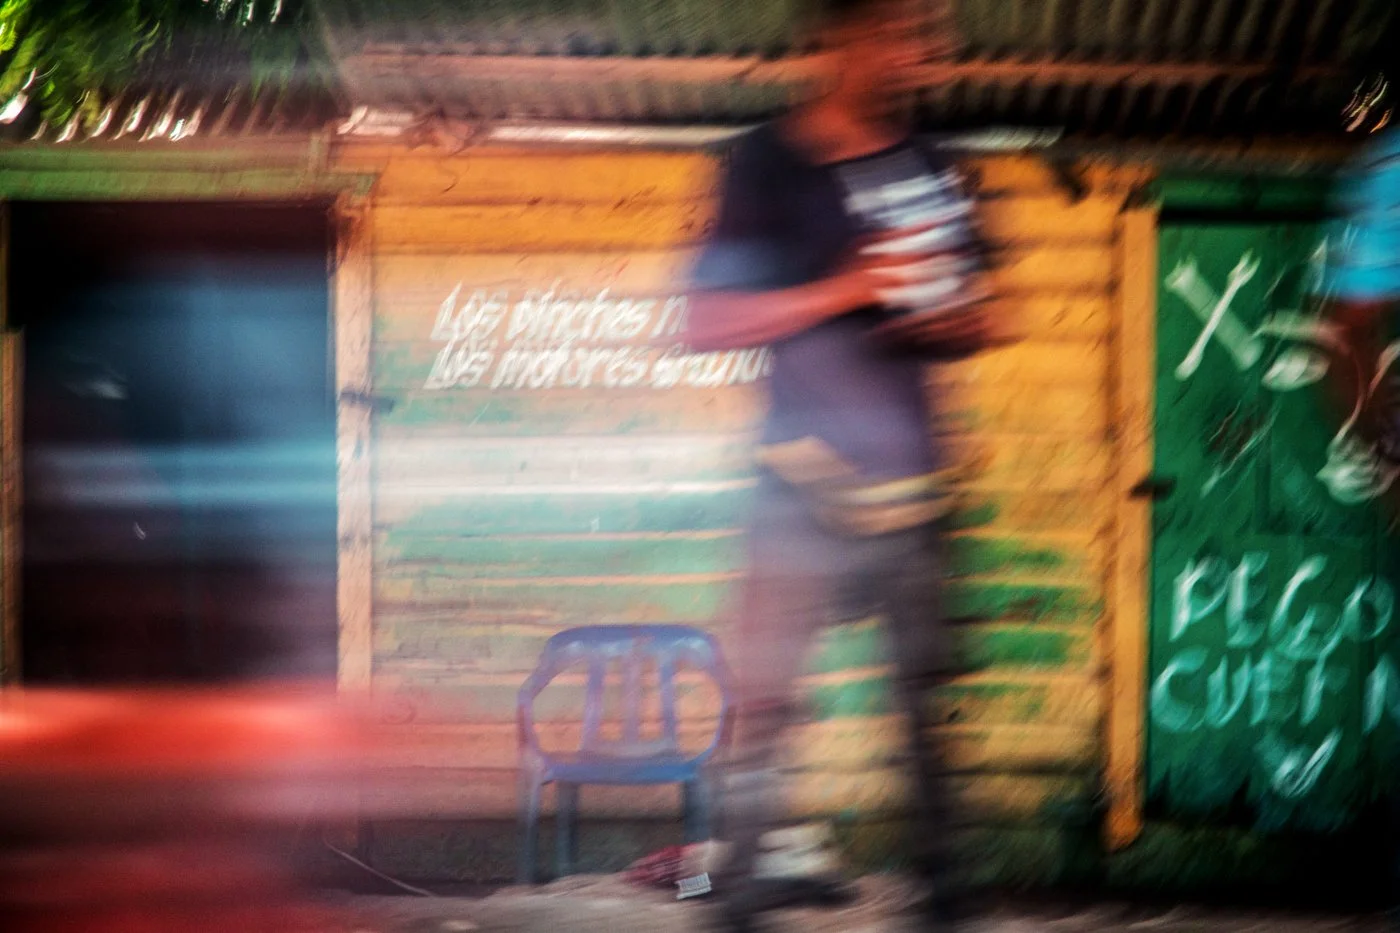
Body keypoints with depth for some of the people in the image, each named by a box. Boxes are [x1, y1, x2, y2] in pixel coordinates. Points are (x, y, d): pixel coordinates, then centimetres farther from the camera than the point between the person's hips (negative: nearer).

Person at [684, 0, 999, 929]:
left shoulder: (932, 168, 13)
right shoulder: (768, 164, -1)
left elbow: (977, 317, 21)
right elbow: (708, 323, -6)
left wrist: (949, 326, -3)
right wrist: (845, 290, -16)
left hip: (911, 470, 4)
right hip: (810, 476, -4)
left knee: (929, 690, 4)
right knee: (764, 689, -8)